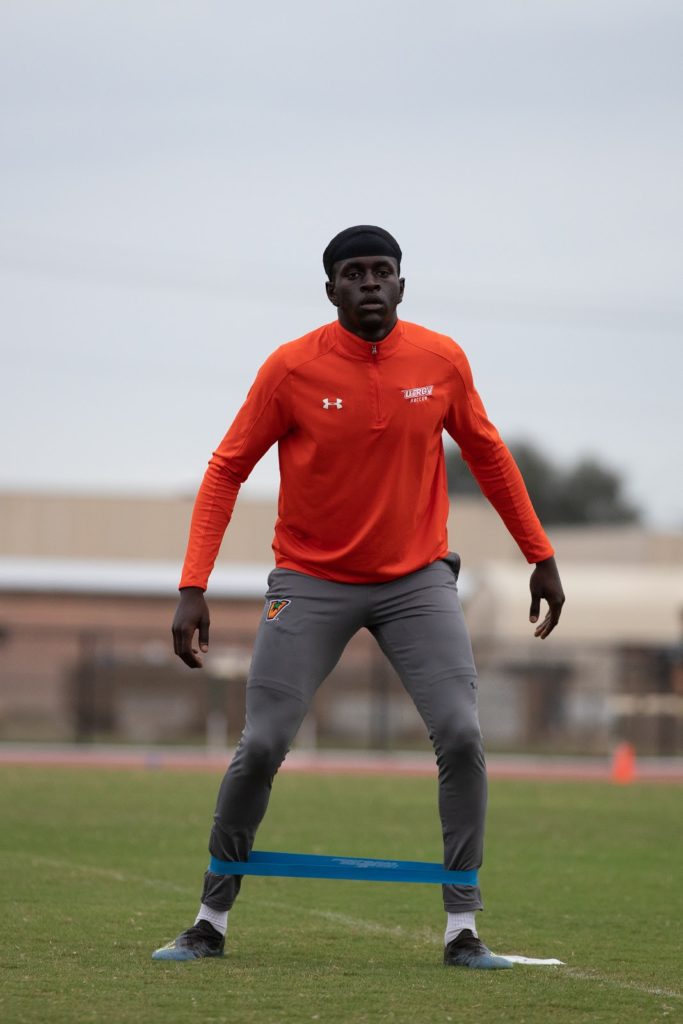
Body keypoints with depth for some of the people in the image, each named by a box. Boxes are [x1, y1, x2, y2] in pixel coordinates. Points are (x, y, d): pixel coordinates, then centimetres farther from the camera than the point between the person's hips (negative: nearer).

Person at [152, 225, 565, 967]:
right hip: (311, 581, -2)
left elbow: (487, 454, 11)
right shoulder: (292, 368, -11)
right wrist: (193, 588, -13)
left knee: (461, 737, -12)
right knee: (261, 745, -7)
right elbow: (227, 469, -6)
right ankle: (211, 920, 9)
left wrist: (541, 556, 12)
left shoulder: (441, 361, -4)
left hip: (417, 580, 2)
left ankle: (463, 928, -3)